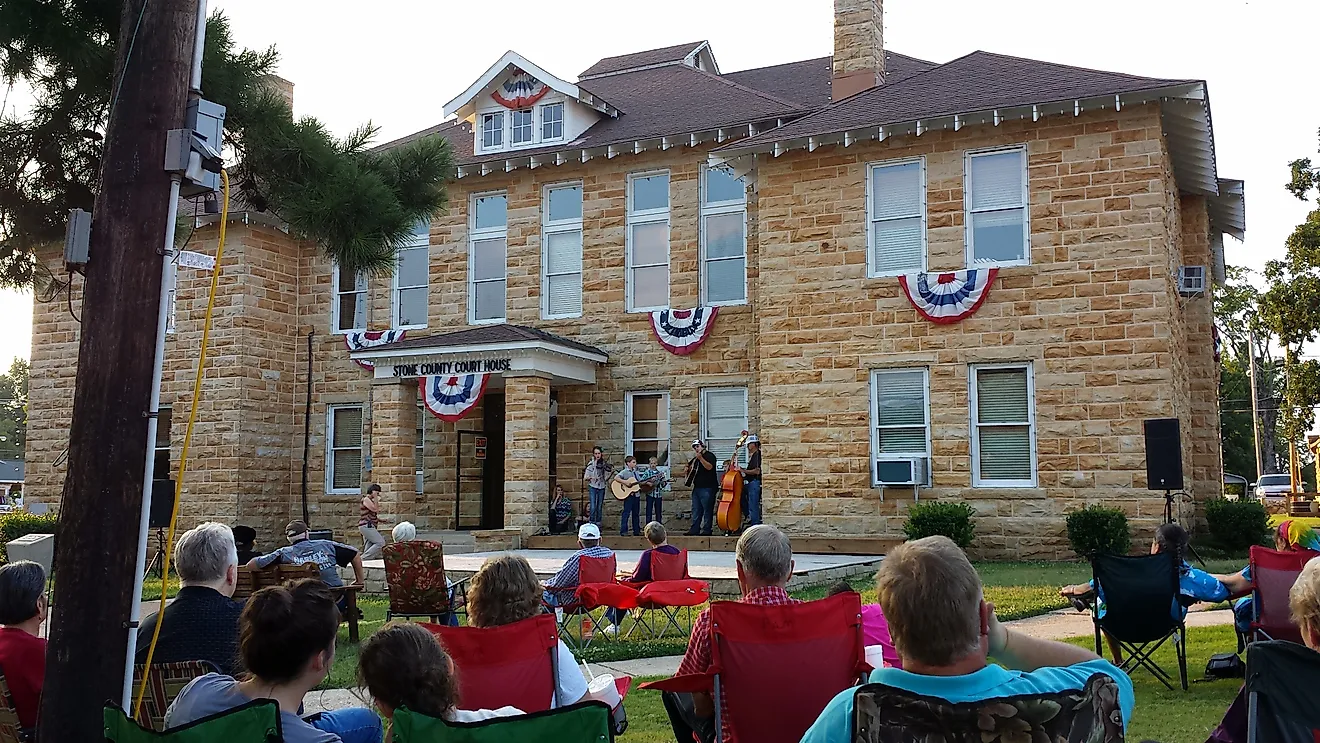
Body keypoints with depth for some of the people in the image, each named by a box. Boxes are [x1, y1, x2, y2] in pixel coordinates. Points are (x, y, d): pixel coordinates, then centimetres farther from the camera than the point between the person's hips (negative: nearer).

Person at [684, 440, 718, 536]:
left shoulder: (709, 455, -4)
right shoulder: (695, 459, 21)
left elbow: (709, 467, -22)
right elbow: (689, 469, 36)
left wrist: (700, 458, -27)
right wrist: (687, 470, 13)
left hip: (707, 488, -9)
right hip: (697, 488, 9)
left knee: (707, 510, -5)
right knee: (696, 510, 9)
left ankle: (706, 531, -4)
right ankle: (694, 530, 13)